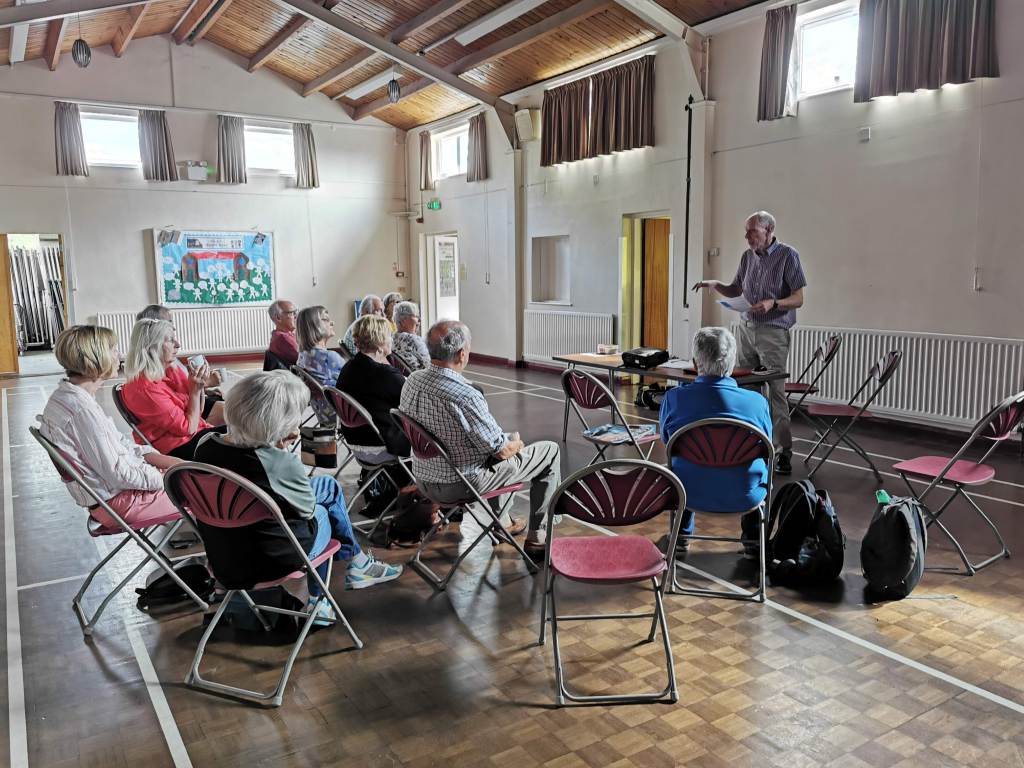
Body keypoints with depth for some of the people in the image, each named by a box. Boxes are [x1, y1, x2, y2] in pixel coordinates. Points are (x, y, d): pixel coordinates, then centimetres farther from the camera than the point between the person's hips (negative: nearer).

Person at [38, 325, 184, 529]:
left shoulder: (64, 396, 4)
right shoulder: (81, 409, -27)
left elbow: (118, 443, 10)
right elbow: (118, 474, -25)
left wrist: (160, 459, 4)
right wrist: (164, 479, -13)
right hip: (117, 500, -10)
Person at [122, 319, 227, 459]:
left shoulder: (172, 371, 1)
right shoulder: (146, 389, -21)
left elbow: (197, 412, 11)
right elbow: (188, 428, -17)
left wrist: (200, 385, -5)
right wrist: (195, 389, -15)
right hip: (177, 448, -8)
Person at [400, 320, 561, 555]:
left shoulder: (412, 381, -6)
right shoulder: (466, 397, -30)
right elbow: (503, 450, -19)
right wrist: (515, 441, 5)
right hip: (462, 486, -8)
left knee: (490, 437, 35)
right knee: (550, 450, 6)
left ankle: (501, 522, 42)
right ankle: (537, 537, 15)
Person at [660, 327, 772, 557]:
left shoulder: (674, 398, -13)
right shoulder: (757, 402, -13)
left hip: (691, 494, 1)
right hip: (745, 497, 0)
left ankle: (682, 534, 47)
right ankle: (753, 541, 38)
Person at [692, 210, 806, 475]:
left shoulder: (787, 255, -6)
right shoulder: (748, 256, 11)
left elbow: (798, 299, -7)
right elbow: (735, 290, 21)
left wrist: (773, 304, -25)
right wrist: (715, 284, 2)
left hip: (773, 332, -6)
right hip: (747, 328, 6)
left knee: (775, 392, -7)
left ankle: (785, 450, 0)